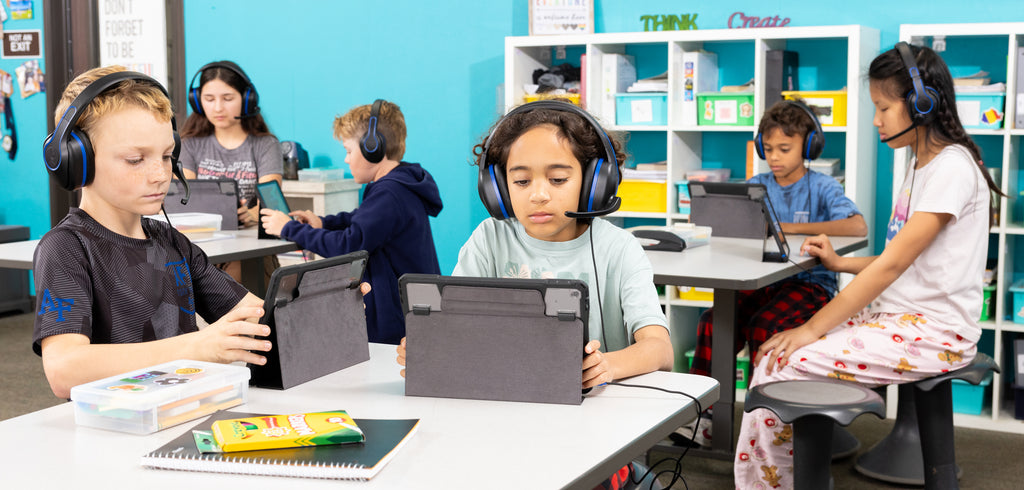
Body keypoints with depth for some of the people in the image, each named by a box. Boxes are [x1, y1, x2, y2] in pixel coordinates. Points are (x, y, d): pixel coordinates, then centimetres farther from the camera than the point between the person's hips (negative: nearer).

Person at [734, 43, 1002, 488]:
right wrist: (840, 263, 8)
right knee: (772, 354, -6)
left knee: (785, 363, -20)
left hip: (934, 331, -9)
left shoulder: (952, 168, -15)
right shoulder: (921, 166, 16)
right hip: (894, 315, 9)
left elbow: (892, 264, -20)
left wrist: (812, 330, -19)